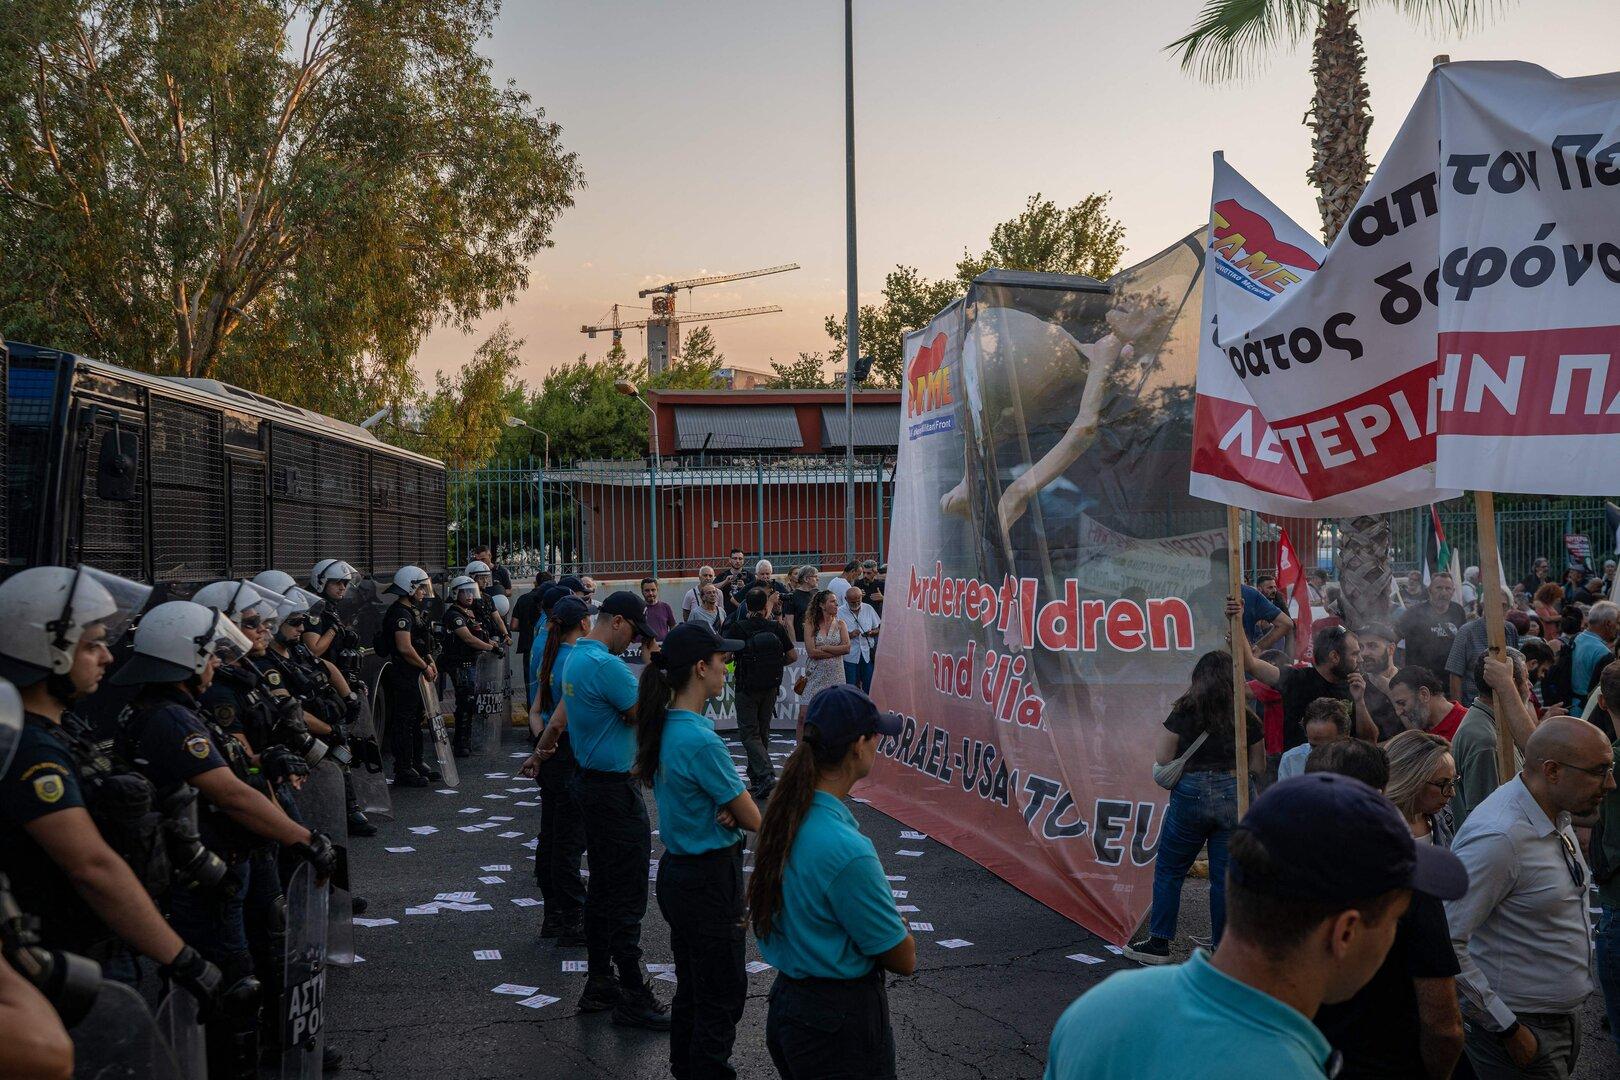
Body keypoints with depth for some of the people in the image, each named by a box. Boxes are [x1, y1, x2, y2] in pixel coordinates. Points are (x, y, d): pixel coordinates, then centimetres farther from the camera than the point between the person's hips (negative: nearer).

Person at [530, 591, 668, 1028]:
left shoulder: (575, 659, 11)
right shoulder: (608, 666, -21)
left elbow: (559, 717, 23)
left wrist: (542, 749, 35)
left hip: (590, 780, 10)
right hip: (616, 790, -10)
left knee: (602, 889, 15)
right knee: (628, 894, -5)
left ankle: (599, 983, 22)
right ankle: (633, 997, 0)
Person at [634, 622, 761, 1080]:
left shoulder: (666, 727, 3)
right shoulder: (700, 740, -25)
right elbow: (755, 819, -17)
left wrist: (725, 810, -9)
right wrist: (734, 812, 3)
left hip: (677, 871, 9)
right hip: (710, 882, -9)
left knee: (691, 989, 20)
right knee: (723, 996, 2)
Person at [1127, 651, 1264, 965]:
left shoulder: (1185, 712, -4)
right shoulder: (1247, 719, 3)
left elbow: (1162, 757, -5)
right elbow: (1259, 767, 9)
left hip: (1191, 794, -2)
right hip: (1234, 797, 2)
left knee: (1168, 871, 11)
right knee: (1226, 877, 8)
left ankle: (1159, 944, 13)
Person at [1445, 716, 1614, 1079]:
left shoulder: (1558, 814, 3)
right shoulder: (1497, 838, -27)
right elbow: (1444, 943, -29)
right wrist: (1507, 1029, -22)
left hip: (1565, 1018, 9)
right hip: (1522, 1034, -9)